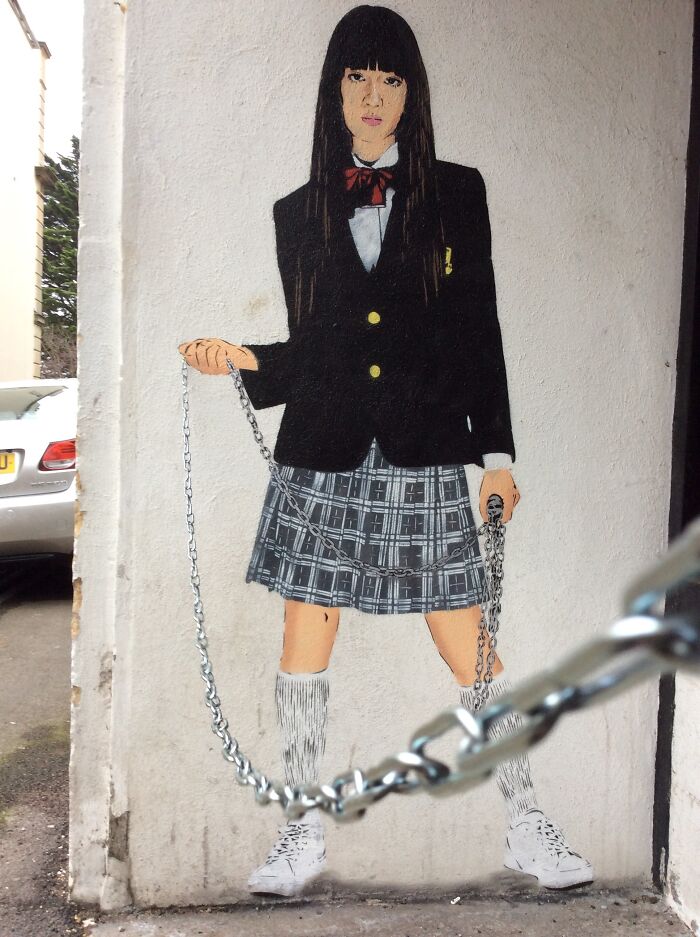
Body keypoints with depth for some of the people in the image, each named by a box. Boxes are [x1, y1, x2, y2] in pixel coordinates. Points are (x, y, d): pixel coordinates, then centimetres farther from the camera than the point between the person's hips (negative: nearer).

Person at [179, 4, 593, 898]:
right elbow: (307, 350, 11)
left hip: (426, 462, -1)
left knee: (469, 649, 3)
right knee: (303, 645, 6)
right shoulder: (298, 214, 11)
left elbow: (479, 332, 5)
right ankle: (304, 834, 24)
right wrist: (246, 360, -8)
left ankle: (526, 827, 23)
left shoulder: (456, 194, 7)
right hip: (323, 460, 2)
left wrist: (496, 451, 2)